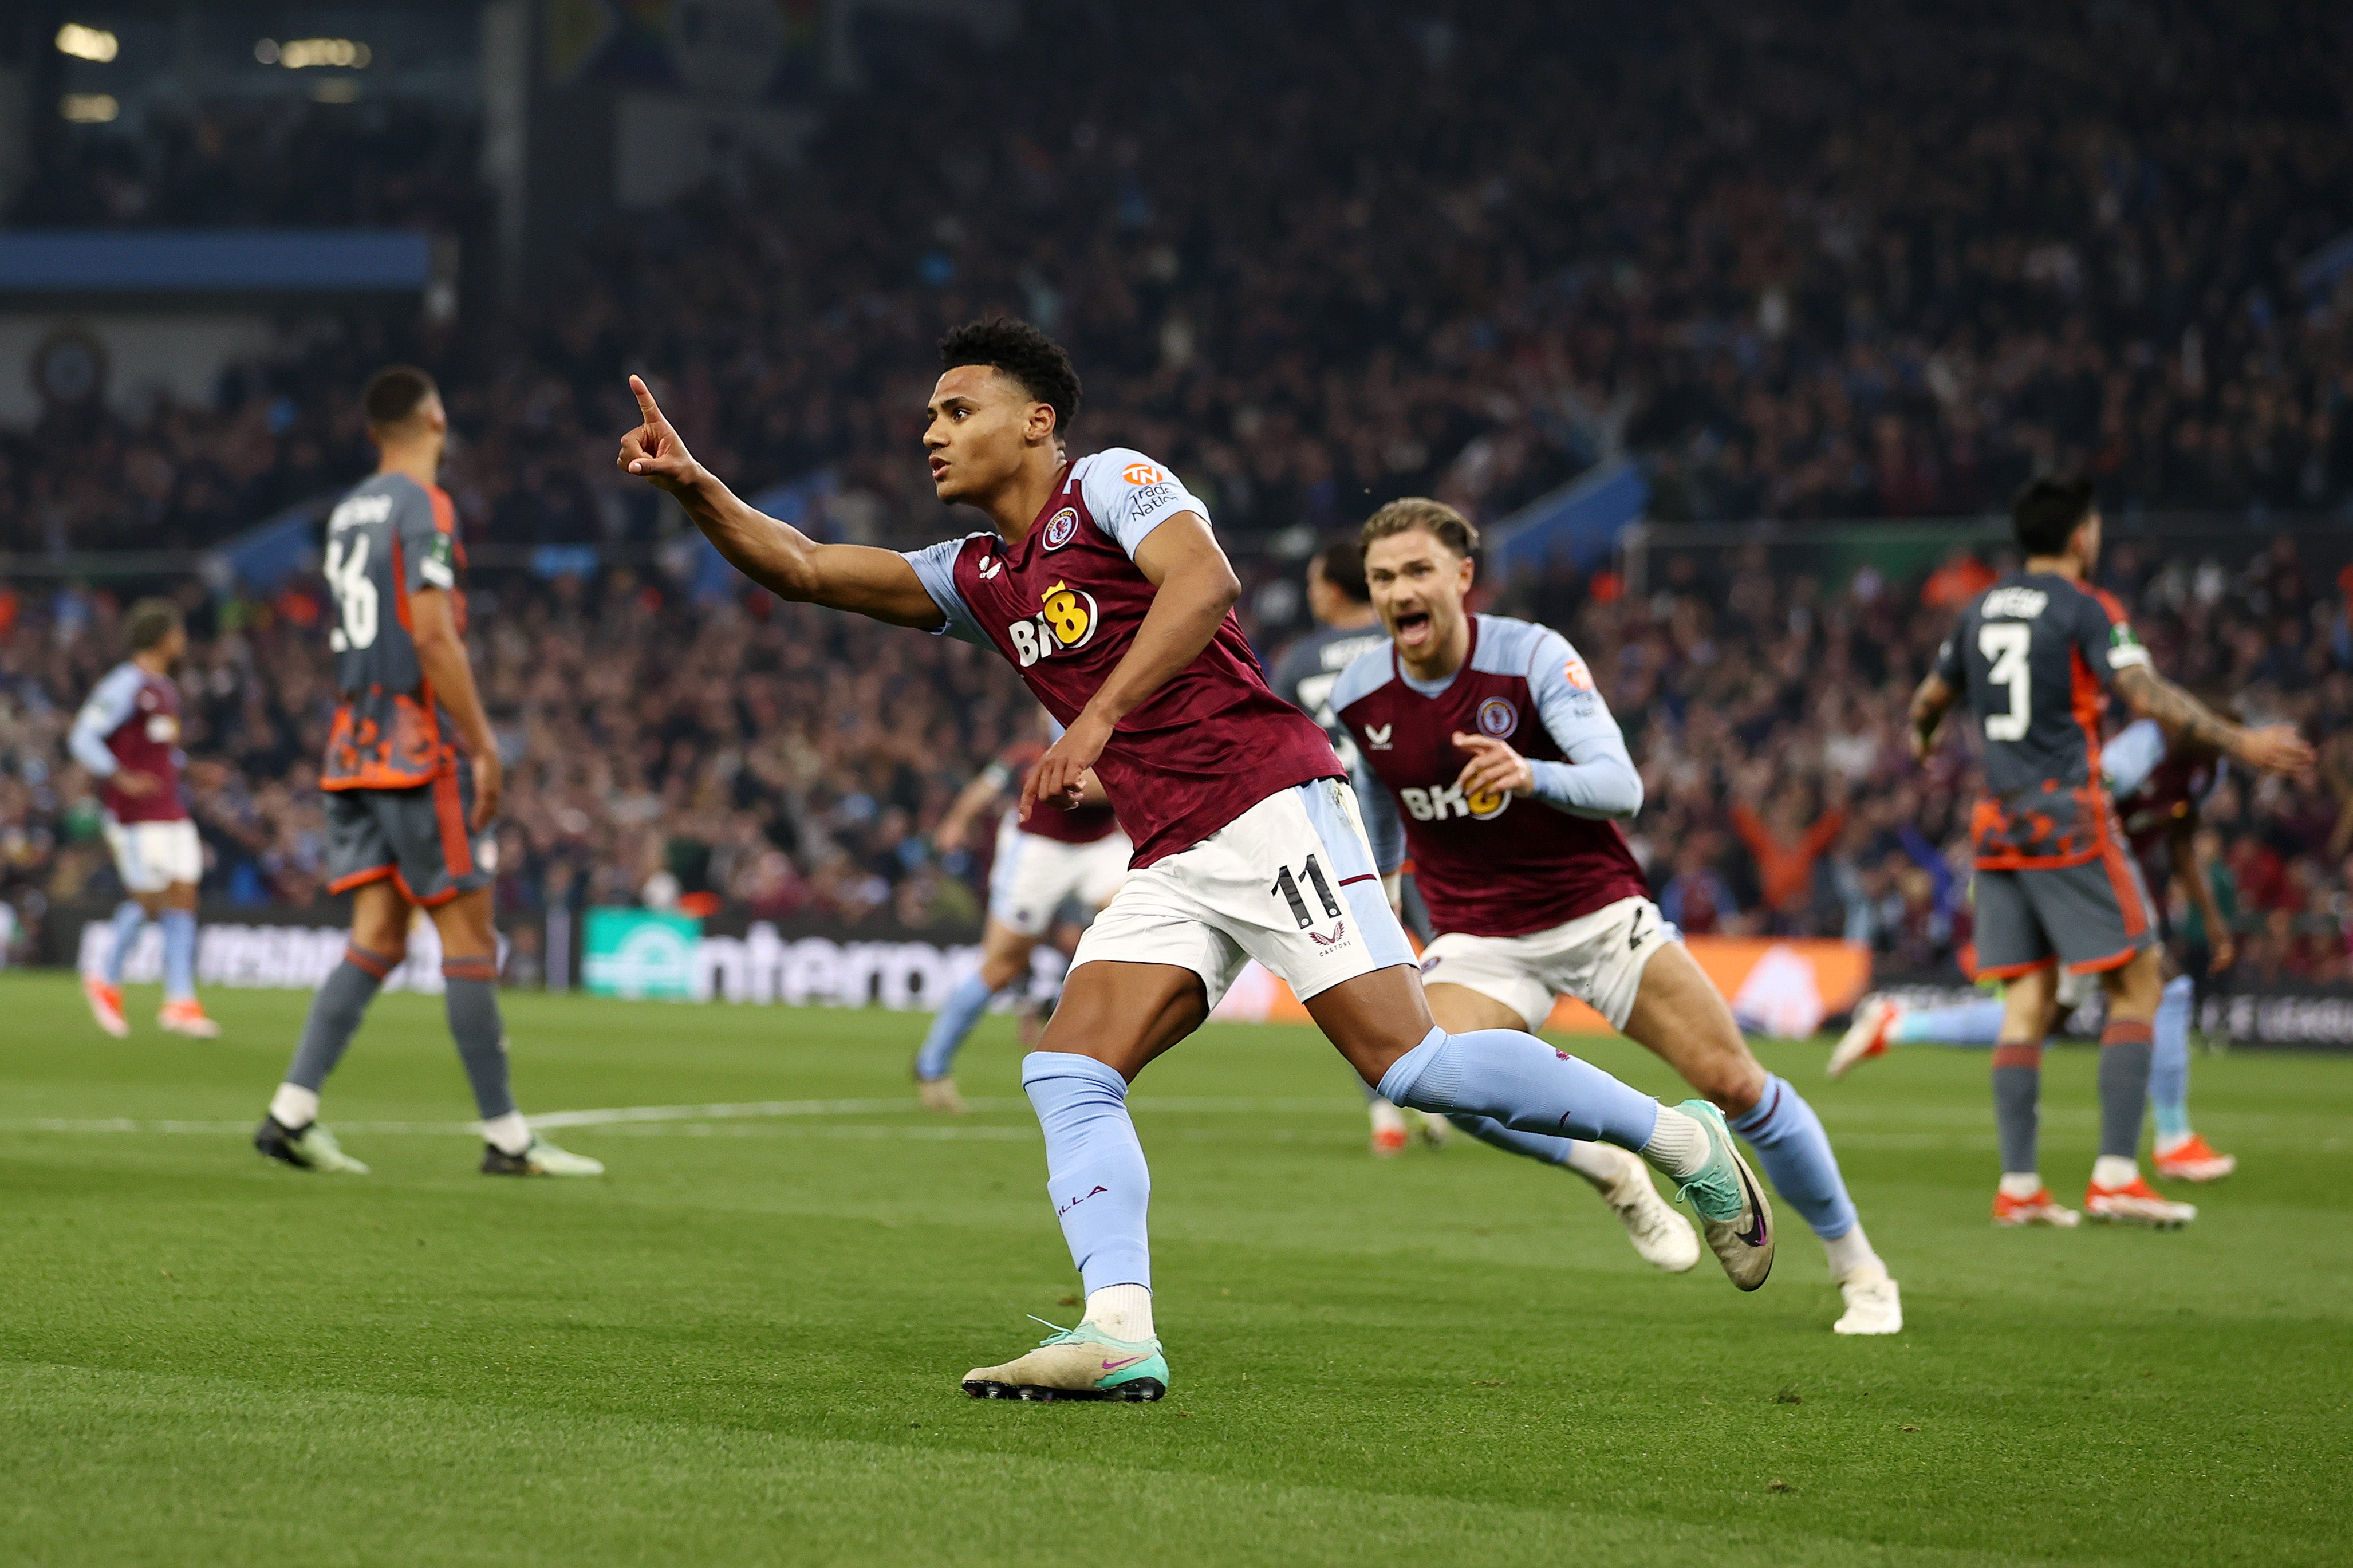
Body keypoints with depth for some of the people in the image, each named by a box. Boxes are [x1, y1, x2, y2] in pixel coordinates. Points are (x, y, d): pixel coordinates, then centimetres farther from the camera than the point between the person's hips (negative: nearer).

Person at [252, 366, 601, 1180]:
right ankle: (506, 1136, -1)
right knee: (469, 934, -3)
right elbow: (432, 635, -18)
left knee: (378, 937, 6)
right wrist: (483, 745, -15)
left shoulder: (349, 511, 15)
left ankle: (292, 1111, -2)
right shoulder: (423, 508, -10)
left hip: (354, 742, 8)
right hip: (417, 745, -8)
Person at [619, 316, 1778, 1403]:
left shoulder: (1113, 483, -1)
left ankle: (1683, 1136, -2)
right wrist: (693, 486, 3)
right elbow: (805, 569, 18)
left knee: (1408, 1064, -17)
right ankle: (1119, 1334, -20)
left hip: (1271, 810, -8)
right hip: (1170, 866, 8)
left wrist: (1100, 717, -27)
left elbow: (1204, 580, -19)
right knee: (1066, 1073, -10)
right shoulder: (976, 579, 21)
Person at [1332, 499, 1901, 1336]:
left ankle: (1859, 1269, 12)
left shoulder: (1534, 657, -18)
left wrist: (1531, 776, -48)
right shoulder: (1361, 694, -6)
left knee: (1733, 1082, -8)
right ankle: (1612, 1174, 0)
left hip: (1597, 910, -2)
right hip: (1479, 936, 2)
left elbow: (1621, 788, -28)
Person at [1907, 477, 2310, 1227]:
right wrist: (2240, 743, -20)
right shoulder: (2085, 608, -7)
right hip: (2071, 821, -7)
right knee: (2137, 983, -1)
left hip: (2000, 824, 7)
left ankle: (2018, 1186, 3)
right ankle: (2115, 1175, -9)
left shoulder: (1982, 610, 13)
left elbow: (1930, 698, 26)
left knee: (2027, 997, 8)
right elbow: (2146, 695, -20)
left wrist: (1920, 743, 48)